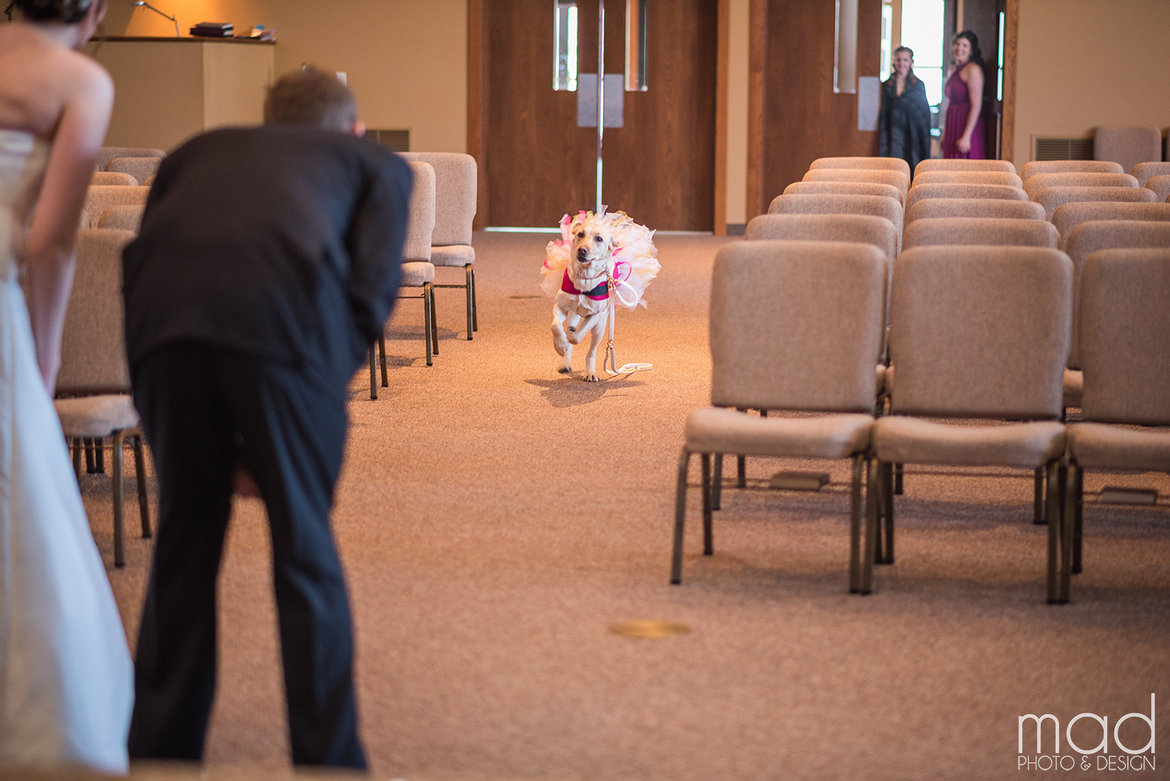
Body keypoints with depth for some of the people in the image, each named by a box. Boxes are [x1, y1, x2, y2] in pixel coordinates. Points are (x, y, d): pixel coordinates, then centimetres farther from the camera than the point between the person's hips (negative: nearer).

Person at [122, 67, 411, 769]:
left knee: (184, 535, 17)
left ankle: (161, 750, 25)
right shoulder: (378, 164, 30)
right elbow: (373, 286, 11)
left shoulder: (199, 151, 38)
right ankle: (329, 761, 15)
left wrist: (149, 402, 27)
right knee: (304, 546, 9)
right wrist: (331, 382, 15)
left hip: (164, 315, 3)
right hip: (286, 312, -2)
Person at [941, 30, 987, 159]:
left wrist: (966, 136, -21)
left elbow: (976, 106, -17)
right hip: (952, 127, 8)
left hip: (967, 126, -8)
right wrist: (944, 133, 18)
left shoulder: (973, 69, -11)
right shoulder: (954, 69, 15)